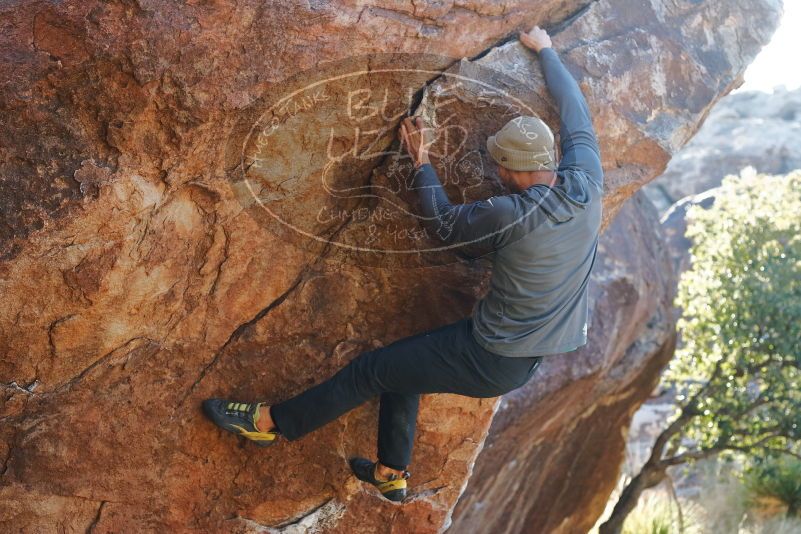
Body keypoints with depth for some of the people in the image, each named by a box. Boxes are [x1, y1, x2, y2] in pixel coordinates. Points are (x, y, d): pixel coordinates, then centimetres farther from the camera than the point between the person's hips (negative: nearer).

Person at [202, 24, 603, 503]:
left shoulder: (511, 216, -25)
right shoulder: (587, 184, -8)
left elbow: (445, 222, -4)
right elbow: (576, 110, 10)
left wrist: (421, 160, 8)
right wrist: (546, 51, 24)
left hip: (492, 361, -8)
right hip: (532, 362, 8)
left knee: (373, 369, 6)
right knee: (404, 361, 23)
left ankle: (272, 423, 21)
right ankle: (392, 474, 36)